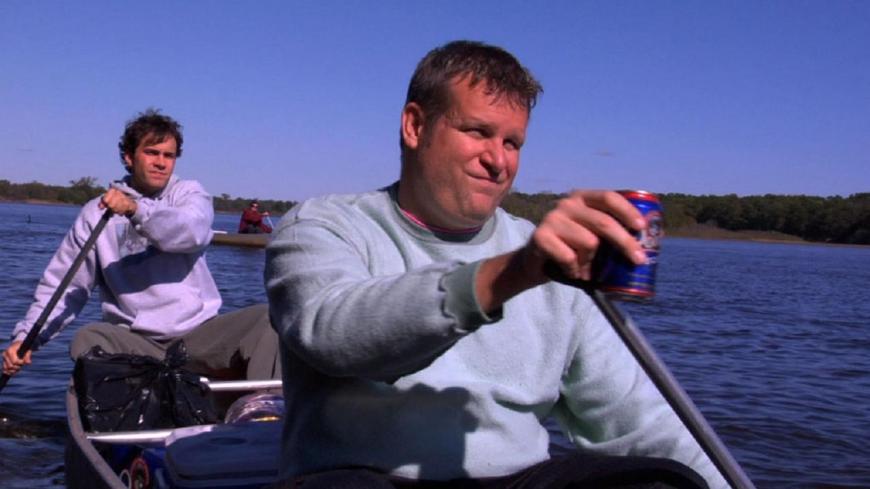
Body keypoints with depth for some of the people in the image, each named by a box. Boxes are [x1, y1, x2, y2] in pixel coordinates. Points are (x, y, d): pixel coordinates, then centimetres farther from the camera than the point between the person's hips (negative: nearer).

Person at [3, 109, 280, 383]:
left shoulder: (189, 194, 10)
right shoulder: (96, 214, 9)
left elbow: (193, 232, -15)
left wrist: (136, 209, -30)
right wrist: (26, 337, -7)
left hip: (200, 334, 0)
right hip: (134, 341, 0)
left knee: (268, 318, -23)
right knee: (88, 339, -30)